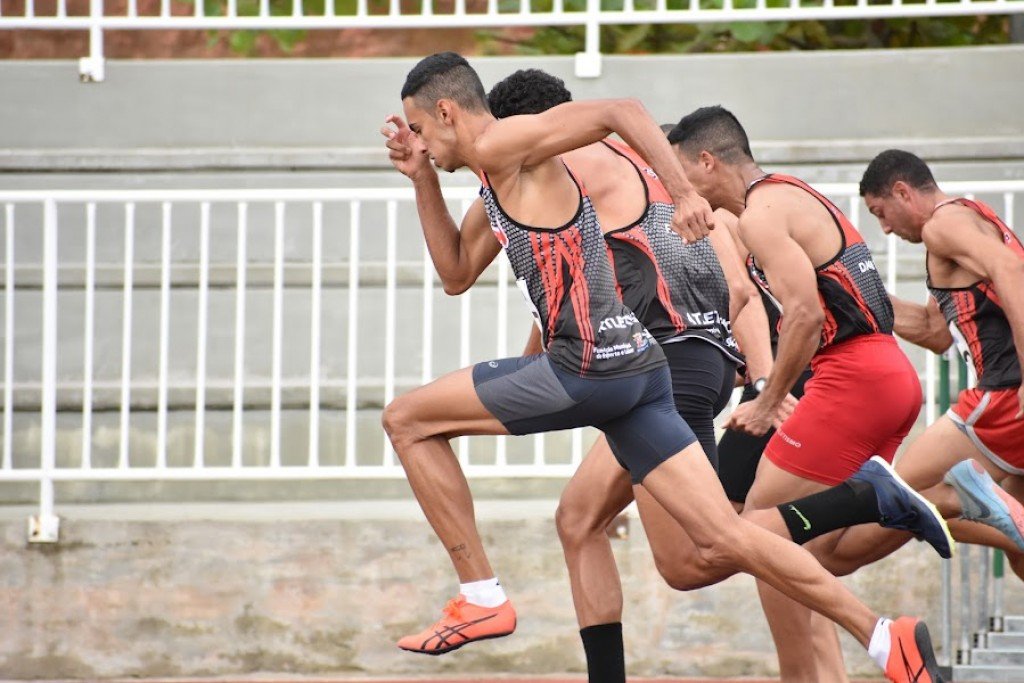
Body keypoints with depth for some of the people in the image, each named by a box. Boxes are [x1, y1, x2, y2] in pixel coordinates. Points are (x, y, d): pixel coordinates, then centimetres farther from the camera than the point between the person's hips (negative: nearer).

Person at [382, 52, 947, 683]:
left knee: (408, 420, 4)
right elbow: (456, 268, 36)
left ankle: (481, 598, 3)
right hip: (635, 369, 10)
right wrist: (421, 177, 29)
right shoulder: (498, 180, 24)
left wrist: (684, 195, -23)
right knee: (722, 544, 4)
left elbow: (621, 111, -16)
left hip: (588, 366, -10)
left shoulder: (502, 143, -4)